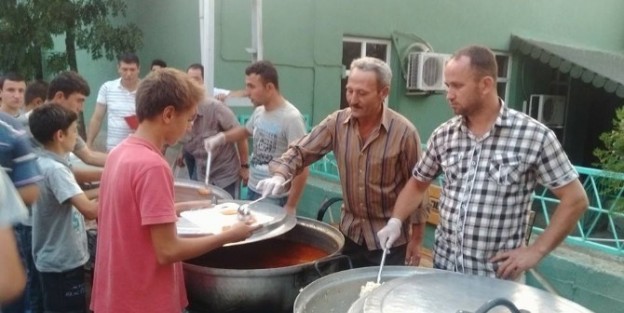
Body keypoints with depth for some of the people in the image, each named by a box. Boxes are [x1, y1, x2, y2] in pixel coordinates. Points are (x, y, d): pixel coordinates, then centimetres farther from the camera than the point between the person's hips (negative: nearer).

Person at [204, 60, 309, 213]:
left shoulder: (291, 118, -21)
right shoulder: (259, 112, 2)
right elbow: (246, 131, 25)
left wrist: (290, 206, -18)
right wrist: (221, 137, 7)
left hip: (275, 199, -7)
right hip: (252, 190, 7)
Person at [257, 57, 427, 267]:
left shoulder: (404, 132, -18)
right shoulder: (337, 123, -7)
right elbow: (300, 152, -2)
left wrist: (415, 241, -7)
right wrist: (279, 175, -24)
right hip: (350, 232, 4)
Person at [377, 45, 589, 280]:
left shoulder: (534, 135, -13)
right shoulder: (443, 135, -1)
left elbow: (575, 199, -7)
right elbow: (418, 183, 12)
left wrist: (536, 251, -10)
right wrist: (396, 220, -2)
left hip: (497, 277, -4)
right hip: (444, 265, 4)